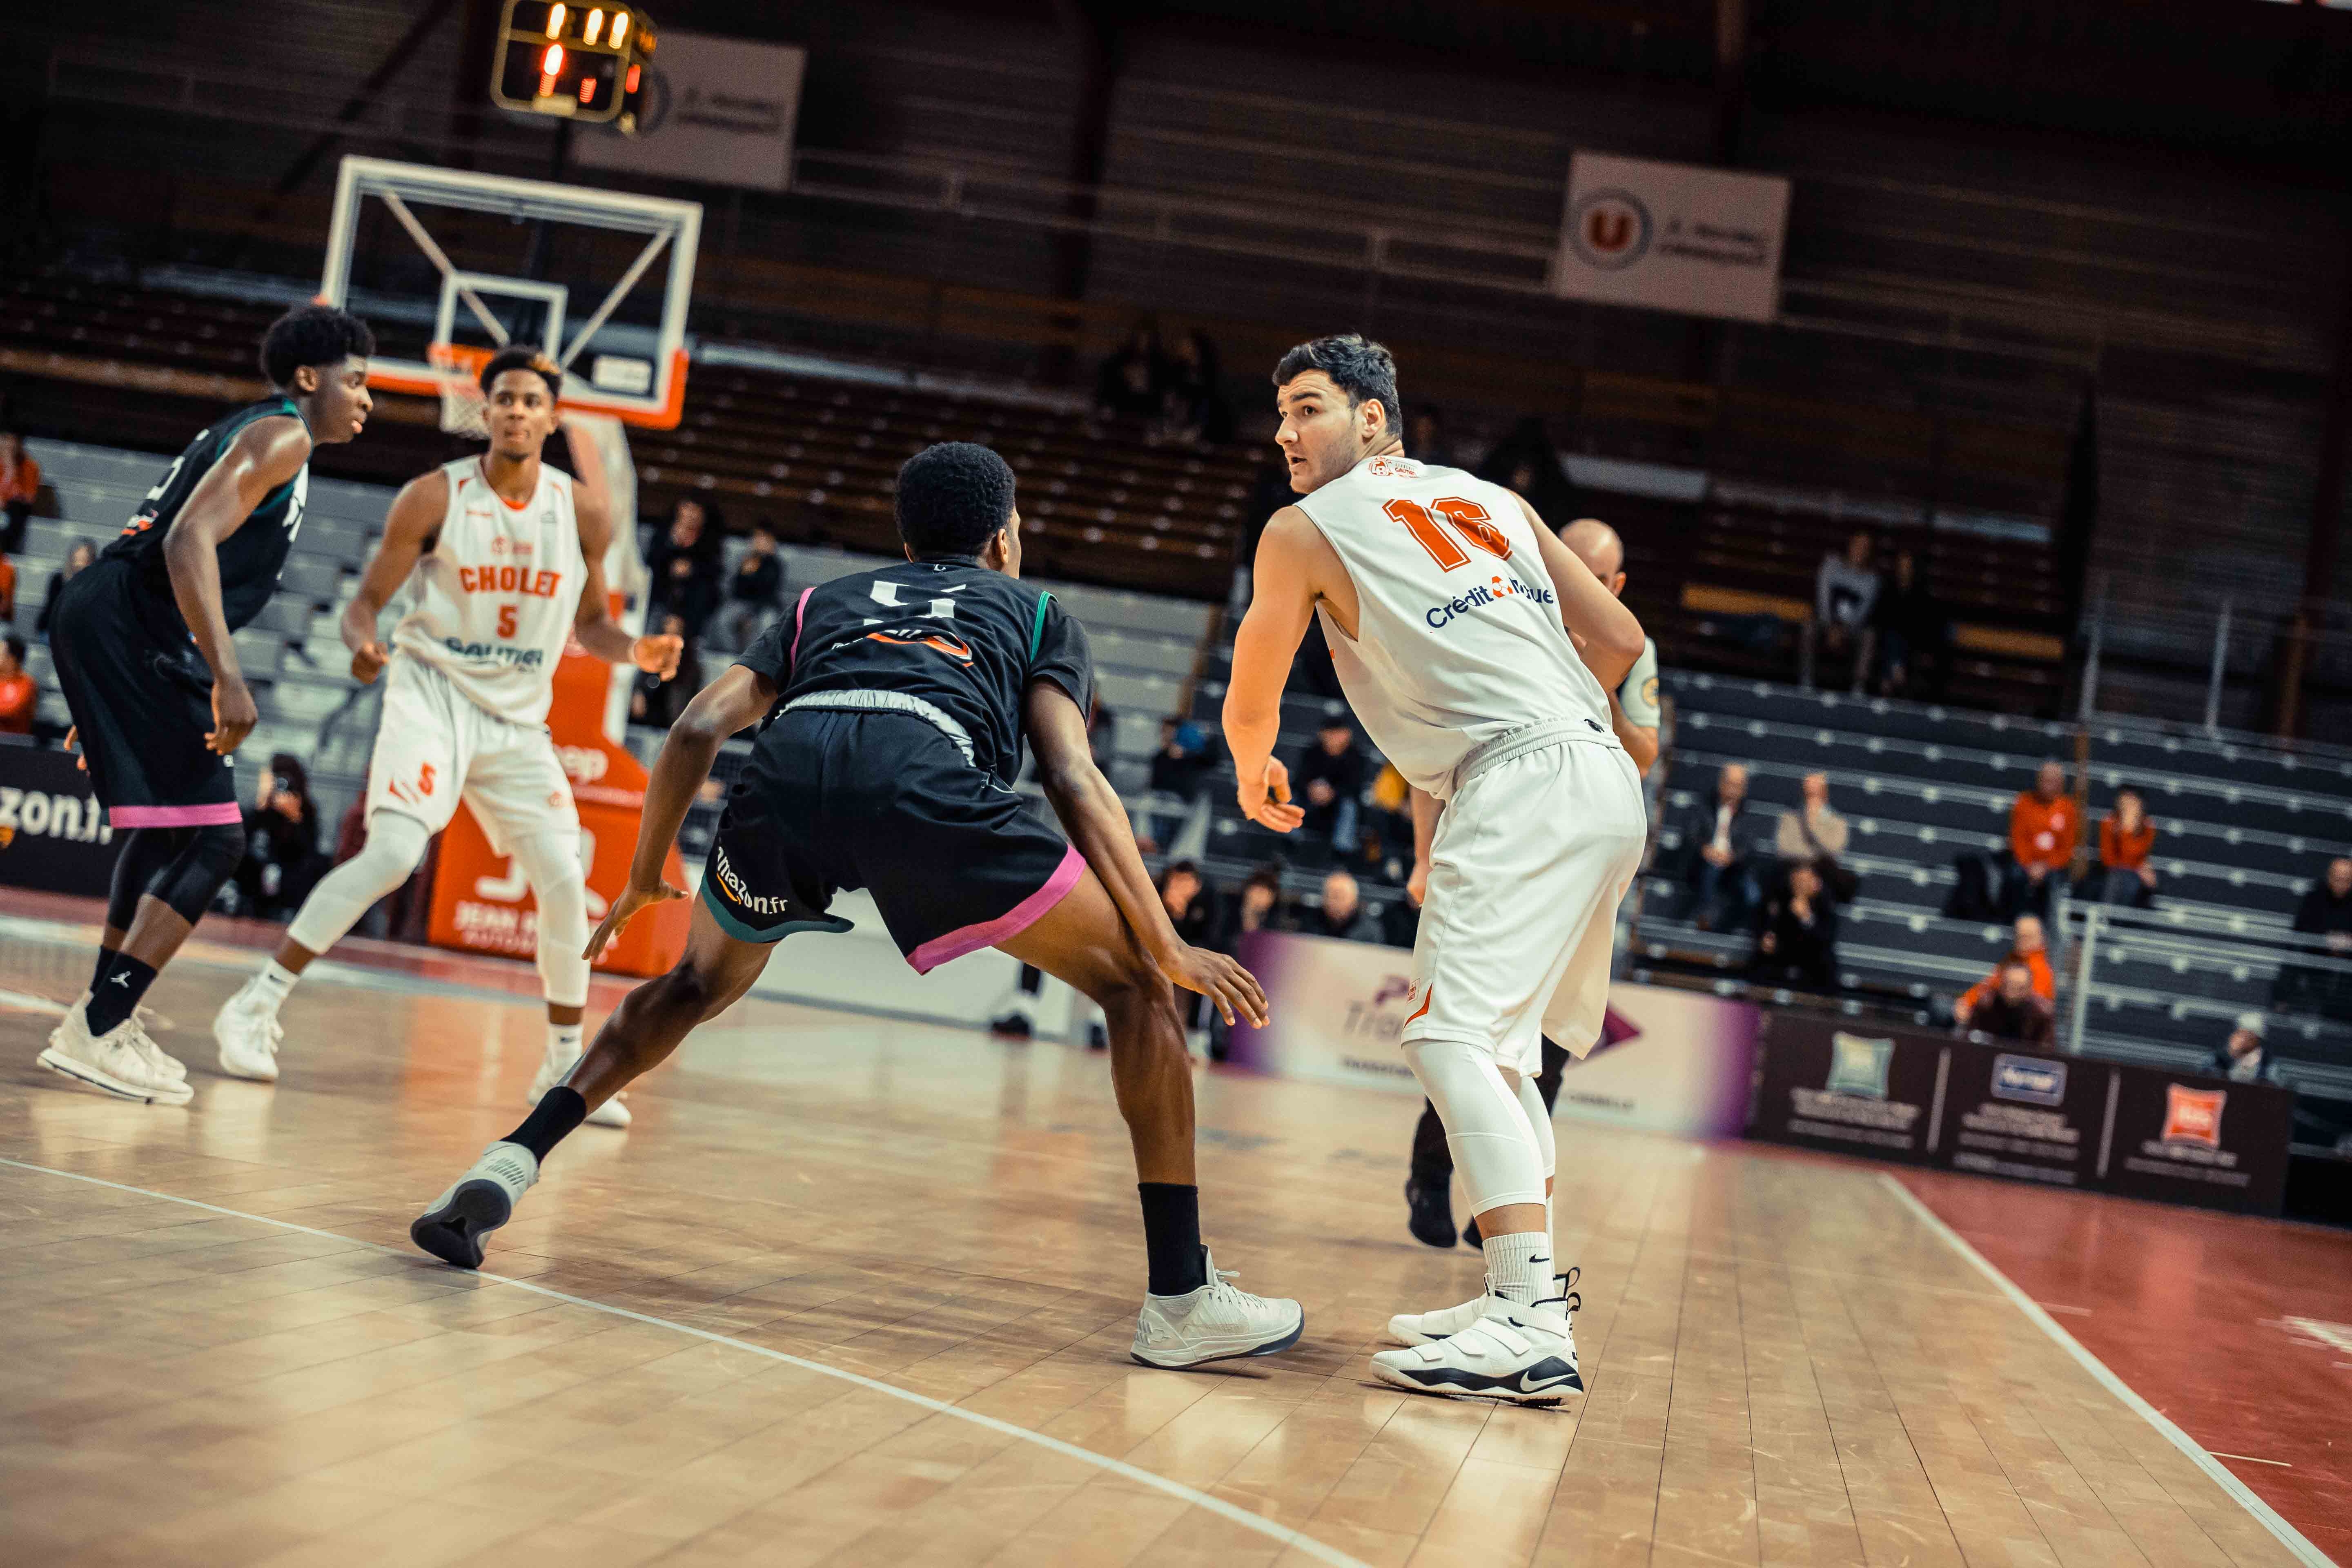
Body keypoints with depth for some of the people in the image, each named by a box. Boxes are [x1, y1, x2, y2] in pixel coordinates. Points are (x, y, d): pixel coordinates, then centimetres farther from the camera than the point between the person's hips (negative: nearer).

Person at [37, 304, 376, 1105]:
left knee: (163, 829, 23)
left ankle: (106, 1023, 31)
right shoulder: (282, 435, -6)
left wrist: (109, 706, 30)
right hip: (133, 628, -11)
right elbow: (190, 541, -20)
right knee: (213, 838, -12)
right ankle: (96, 1031, -14)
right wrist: (227, 678, -27)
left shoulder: (242, 433, 26)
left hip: (102, 621, 11)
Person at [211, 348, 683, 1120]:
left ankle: (565, 1065, 14)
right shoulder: (434, 497, -9)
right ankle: (256, 1005, -13)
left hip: (519, 719, 4)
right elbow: (366, 601, -4)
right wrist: (363, 643, -27)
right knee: (393, 854, -23)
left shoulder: (582, 510, -1)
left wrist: (633, 649, -11)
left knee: (565, 884, -3)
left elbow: (589, 624, 11)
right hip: (433, 693, -4)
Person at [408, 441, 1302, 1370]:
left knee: (701, 982, 33)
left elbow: (699, 728, 25)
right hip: (926, 776, -3)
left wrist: (644, 879, 37)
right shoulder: (1038, 614, 33)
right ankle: (1181, 1301, 5)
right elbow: (1073, 780, 14)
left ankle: (511, 1162, 17)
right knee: (1132, 984, 13)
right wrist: (1168, 948, 11)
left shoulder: (826, 602, 40)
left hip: (786, 765, 4)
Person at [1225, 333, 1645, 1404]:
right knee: (1498, 1043, 21)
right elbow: (1618, 640, 21)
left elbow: (1249, 707, 17)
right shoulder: (1494, 500, 24)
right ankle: (1521, 1295, 23)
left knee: (1454, 1036, -17)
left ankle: (1532, 1327, -30)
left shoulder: (1303, 529, 7)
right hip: (1603, 782, 8)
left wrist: (1256, 782, 37)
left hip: (1521, 787, -8)